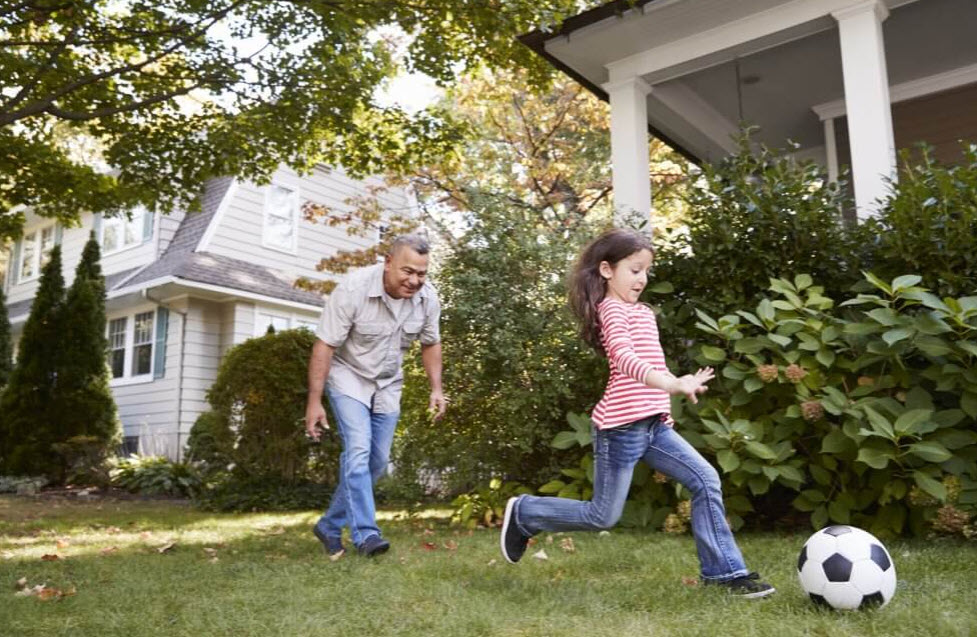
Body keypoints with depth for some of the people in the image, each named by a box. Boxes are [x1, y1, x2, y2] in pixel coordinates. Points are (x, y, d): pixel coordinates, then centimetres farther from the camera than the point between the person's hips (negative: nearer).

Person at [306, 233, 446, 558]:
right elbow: (325, 345, -23)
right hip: (348, 376, -5)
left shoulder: (428, 298, -13)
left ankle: (330, 526, 20)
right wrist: (314, 401, -24)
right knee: (358, 450, -20)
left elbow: (430, 344, 4)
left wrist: (436, 389, -5)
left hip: (387, 385, 5)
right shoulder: (353, 288, -27)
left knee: (377, 461, 4)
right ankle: (365, 534, -14)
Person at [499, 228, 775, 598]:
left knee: (706, 481, -1)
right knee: (603, 516, 2)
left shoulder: (642, 312, 17)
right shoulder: (612, 308, -12)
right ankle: (524, 513, 21)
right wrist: (673, 384, -42)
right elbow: (625, 359, -30)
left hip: (653, 424, 8)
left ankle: (723, 571, 8)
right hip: (621, 427, -8)